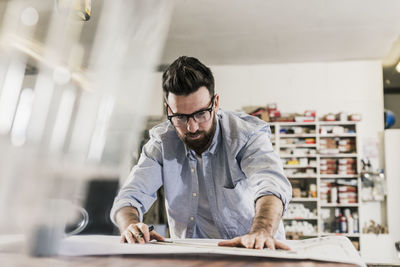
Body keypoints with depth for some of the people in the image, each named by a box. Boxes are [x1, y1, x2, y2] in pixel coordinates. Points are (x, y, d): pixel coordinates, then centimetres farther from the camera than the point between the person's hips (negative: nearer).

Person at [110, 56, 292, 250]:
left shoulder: (247, 134, -12)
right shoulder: (162, 142, -3)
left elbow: (271, 185, -30)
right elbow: (129, 197, -8)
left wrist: (261, 233, -50)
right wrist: (131, 226, -31)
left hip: (252, 253, -1)